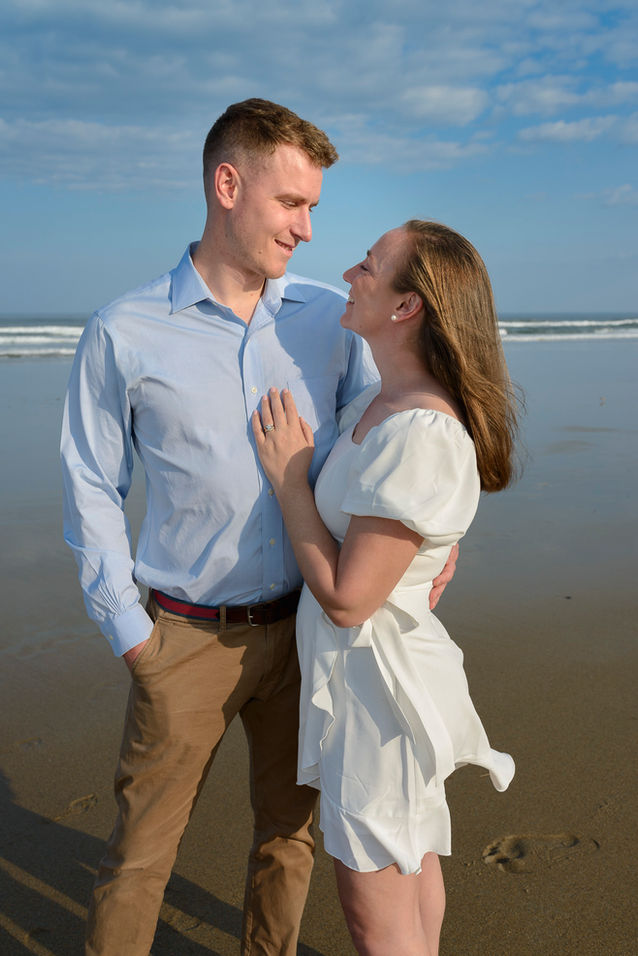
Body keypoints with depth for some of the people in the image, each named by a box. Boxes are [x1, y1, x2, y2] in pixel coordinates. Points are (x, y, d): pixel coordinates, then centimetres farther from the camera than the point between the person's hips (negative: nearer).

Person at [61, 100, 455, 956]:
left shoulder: (330, 319, -1)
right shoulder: (123, 334, -7)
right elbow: (92, 491, -1)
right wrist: (128, 632, -4)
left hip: (304, 626, 3)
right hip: (186, 637, -2)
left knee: (289, 829, 19)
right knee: (141, 850, 11)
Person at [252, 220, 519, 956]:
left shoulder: (420, 435, -30)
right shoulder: (379, 403, 1)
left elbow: (346, 598, -26)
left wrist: (287, 475, -19)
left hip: (375, 680, -9)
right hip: (374, 667, 9)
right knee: (413, 860, 28)